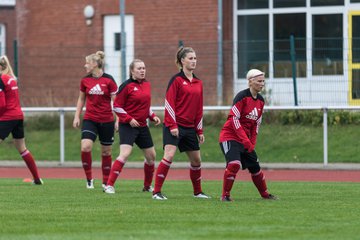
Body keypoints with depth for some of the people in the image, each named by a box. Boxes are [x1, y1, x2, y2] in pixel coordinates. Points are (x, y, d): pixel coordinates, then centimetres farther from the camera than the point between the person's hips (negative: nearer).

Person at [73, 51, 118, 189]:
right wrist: (77, 117, 11)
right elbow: (81, 99, 16)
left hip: (106, 121, -2)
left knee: (106, 152, 7)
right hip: (90, 119, 2)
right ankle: (89, 178, -4)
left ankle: (106, 183, 20)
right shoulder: (85, 81, 3)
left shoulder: (108, 80, -6)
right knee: (85, 147, -19)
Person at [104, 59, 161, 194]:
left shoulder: (147, 84, 10)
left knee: (151, 156, 12)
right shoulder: (127, 86, -11)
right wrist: (129, 119, -18)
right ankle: (109, 185, -19)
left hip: (142, 126, 7)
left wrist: (152, 116, 7)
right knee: (125, 153, -22)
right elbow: (117, 106, -9)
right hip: (128, 126, -7)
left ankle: (147, 186, 29)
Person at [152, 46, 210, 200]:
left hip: (190, 127, 7)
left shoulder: (198, 83, 13)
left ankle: (198, 192, 28)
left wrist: (199, 131, 15)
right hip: (174, 127, -7)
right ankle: (156, 192, -16)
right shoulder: (176, 80, -7)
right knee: (169, 155, -18)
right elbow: (169, 103, -12)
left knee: (196, 160, 12)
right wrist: (172, 125, -18)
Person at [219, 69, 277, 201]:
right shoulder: (242, 96, -16)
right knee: (234, 164, -26)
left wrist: (252, 143, 6)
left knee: (255, 167, 11)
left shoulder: (260, 101, 7)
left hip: (246, 140, 7)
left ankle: (265, 194, 31)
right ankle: (225, 195, -13)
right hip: (230, 136, -7)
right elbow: (234, 119, -20)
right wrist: (246, 141, -23)